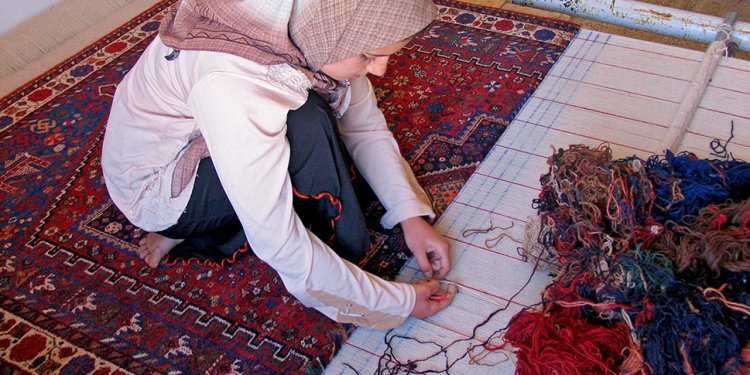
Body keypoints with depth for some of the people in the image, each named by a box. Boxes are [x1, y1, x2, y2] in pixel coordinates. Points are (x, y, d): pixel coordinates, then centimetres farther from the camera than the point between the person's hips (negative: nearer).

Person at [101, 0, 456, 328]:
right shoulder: (232, 86, -39)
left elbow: (366, 127, -4)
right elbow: (278, 243, -33)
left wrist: (411, 215, -14)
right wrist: (395, 302, -25)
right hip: (154, 188, -8)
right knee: (307, 128, -29)